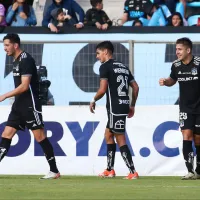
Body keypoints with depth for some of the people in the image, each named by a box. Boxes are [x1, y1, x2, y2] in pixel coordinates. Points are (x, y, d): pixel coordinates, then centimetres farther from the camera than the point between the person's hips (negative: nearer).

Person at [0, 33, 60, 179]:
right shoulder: (16, 61, 14)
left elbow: (24, 86, -22)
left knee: (40, 136, -6)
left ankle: (54, 171, 0)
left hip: (30, 105, -9)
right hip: (19, 105, 9)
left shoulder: (26, 60, -15)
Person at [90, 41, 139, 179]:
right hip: (124, 105, 8)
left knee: (120, 140, -6)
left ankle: (133, 172, -10)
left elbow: (102, 89, -15)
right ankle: (110, 170, 23)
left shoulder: (105, 67, -7)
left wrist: (94, 101, 2)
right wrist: (132, 106, 23)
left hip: (115, 107, -8)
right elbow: (135, 87, 15)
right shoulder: (124, 67, 16)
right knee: (108, 135, 20)